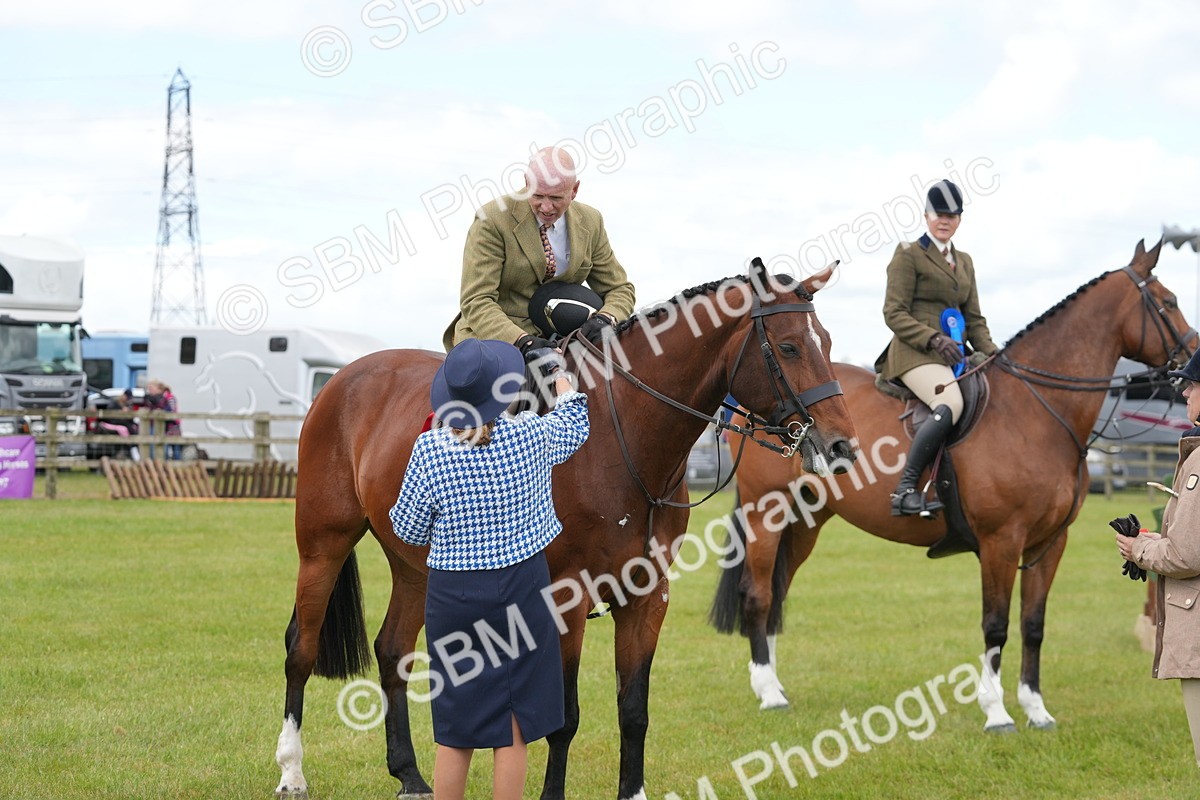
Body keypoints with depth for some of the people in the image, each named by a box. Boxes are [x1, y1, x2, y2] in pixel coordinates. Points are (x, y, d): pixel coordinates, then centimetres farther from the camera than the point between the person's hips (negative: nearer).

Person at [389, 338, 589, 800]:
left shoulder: (430, 449, -12)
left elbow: (408, 528, -3)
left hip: (454, 594, 0)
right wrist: (567, 390, 36)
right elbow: (574, 428, 16)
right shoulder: (531, 436, -8)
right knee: (513, 729, 8)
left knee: (455, 731, 11)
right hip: (522, 587, 0)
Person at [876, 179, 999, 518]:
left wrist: (992, 354, 8)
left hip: (951, 356, 8)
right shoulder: (909, 255, 1)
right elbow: (894, 313, -6)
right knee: (951, 404, -33)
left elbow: (974, 318, 25)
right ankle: (905, 489, -35)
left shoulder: (964, 261, 22)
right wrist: (933, 339, -20)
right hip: (914, 353, -8)